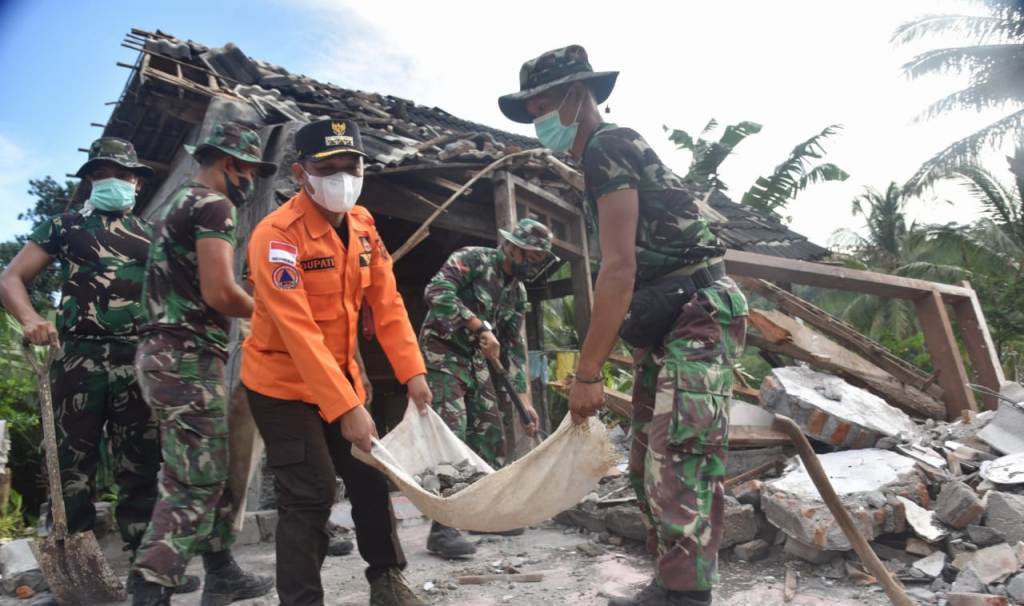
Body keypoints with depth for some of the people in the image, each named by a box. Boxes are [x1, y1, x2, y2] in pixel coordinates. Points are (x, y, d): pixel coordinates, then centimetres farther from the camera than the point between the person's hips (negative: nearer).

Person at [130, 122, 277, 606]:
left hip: (168, 352, 10)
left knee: (213, 472, 16)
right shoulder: (213, 205, -10)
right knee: (193, 483, -7)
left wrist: (248, 310, 15)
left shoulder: (178, 202, 21)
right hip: (189, 358, -10)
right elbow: (219, 293, -21)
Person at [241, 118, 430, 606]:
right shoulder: (277, 235, -21)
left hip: (341, 377, 7)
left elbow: (386, 302, 1)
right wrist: (346, 407, -32)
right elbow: (298, 331, -28)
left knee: (371, 476, 13)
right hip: (283, 383, -7)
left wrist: (413, 372, -8)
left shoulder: (362, 223, 0)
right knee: (310, 496, -7)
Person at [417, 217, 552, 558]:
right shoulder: (471, 259, -15)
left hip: (475, 360, 8)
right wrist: (481, 327, -32)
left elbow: (514, 346, 10)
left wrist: (523, 397, 6)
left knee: (491, 431, 8)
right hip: (443, 354, -8)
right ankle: (442, 528, -13)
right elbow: (436, 292, -30)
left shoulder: (518, 292, 7)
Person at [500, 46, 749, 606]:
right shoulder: (601, 161, 20)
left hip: (695, 321, -10)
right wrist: (594, 364, 19)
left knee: (680, 475, -13)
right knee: (649, 469, 14)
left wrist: (587, 372, -17)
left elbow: (619, 270, -19)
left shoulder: (608, 148, -10)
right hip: (664, 328, 11)